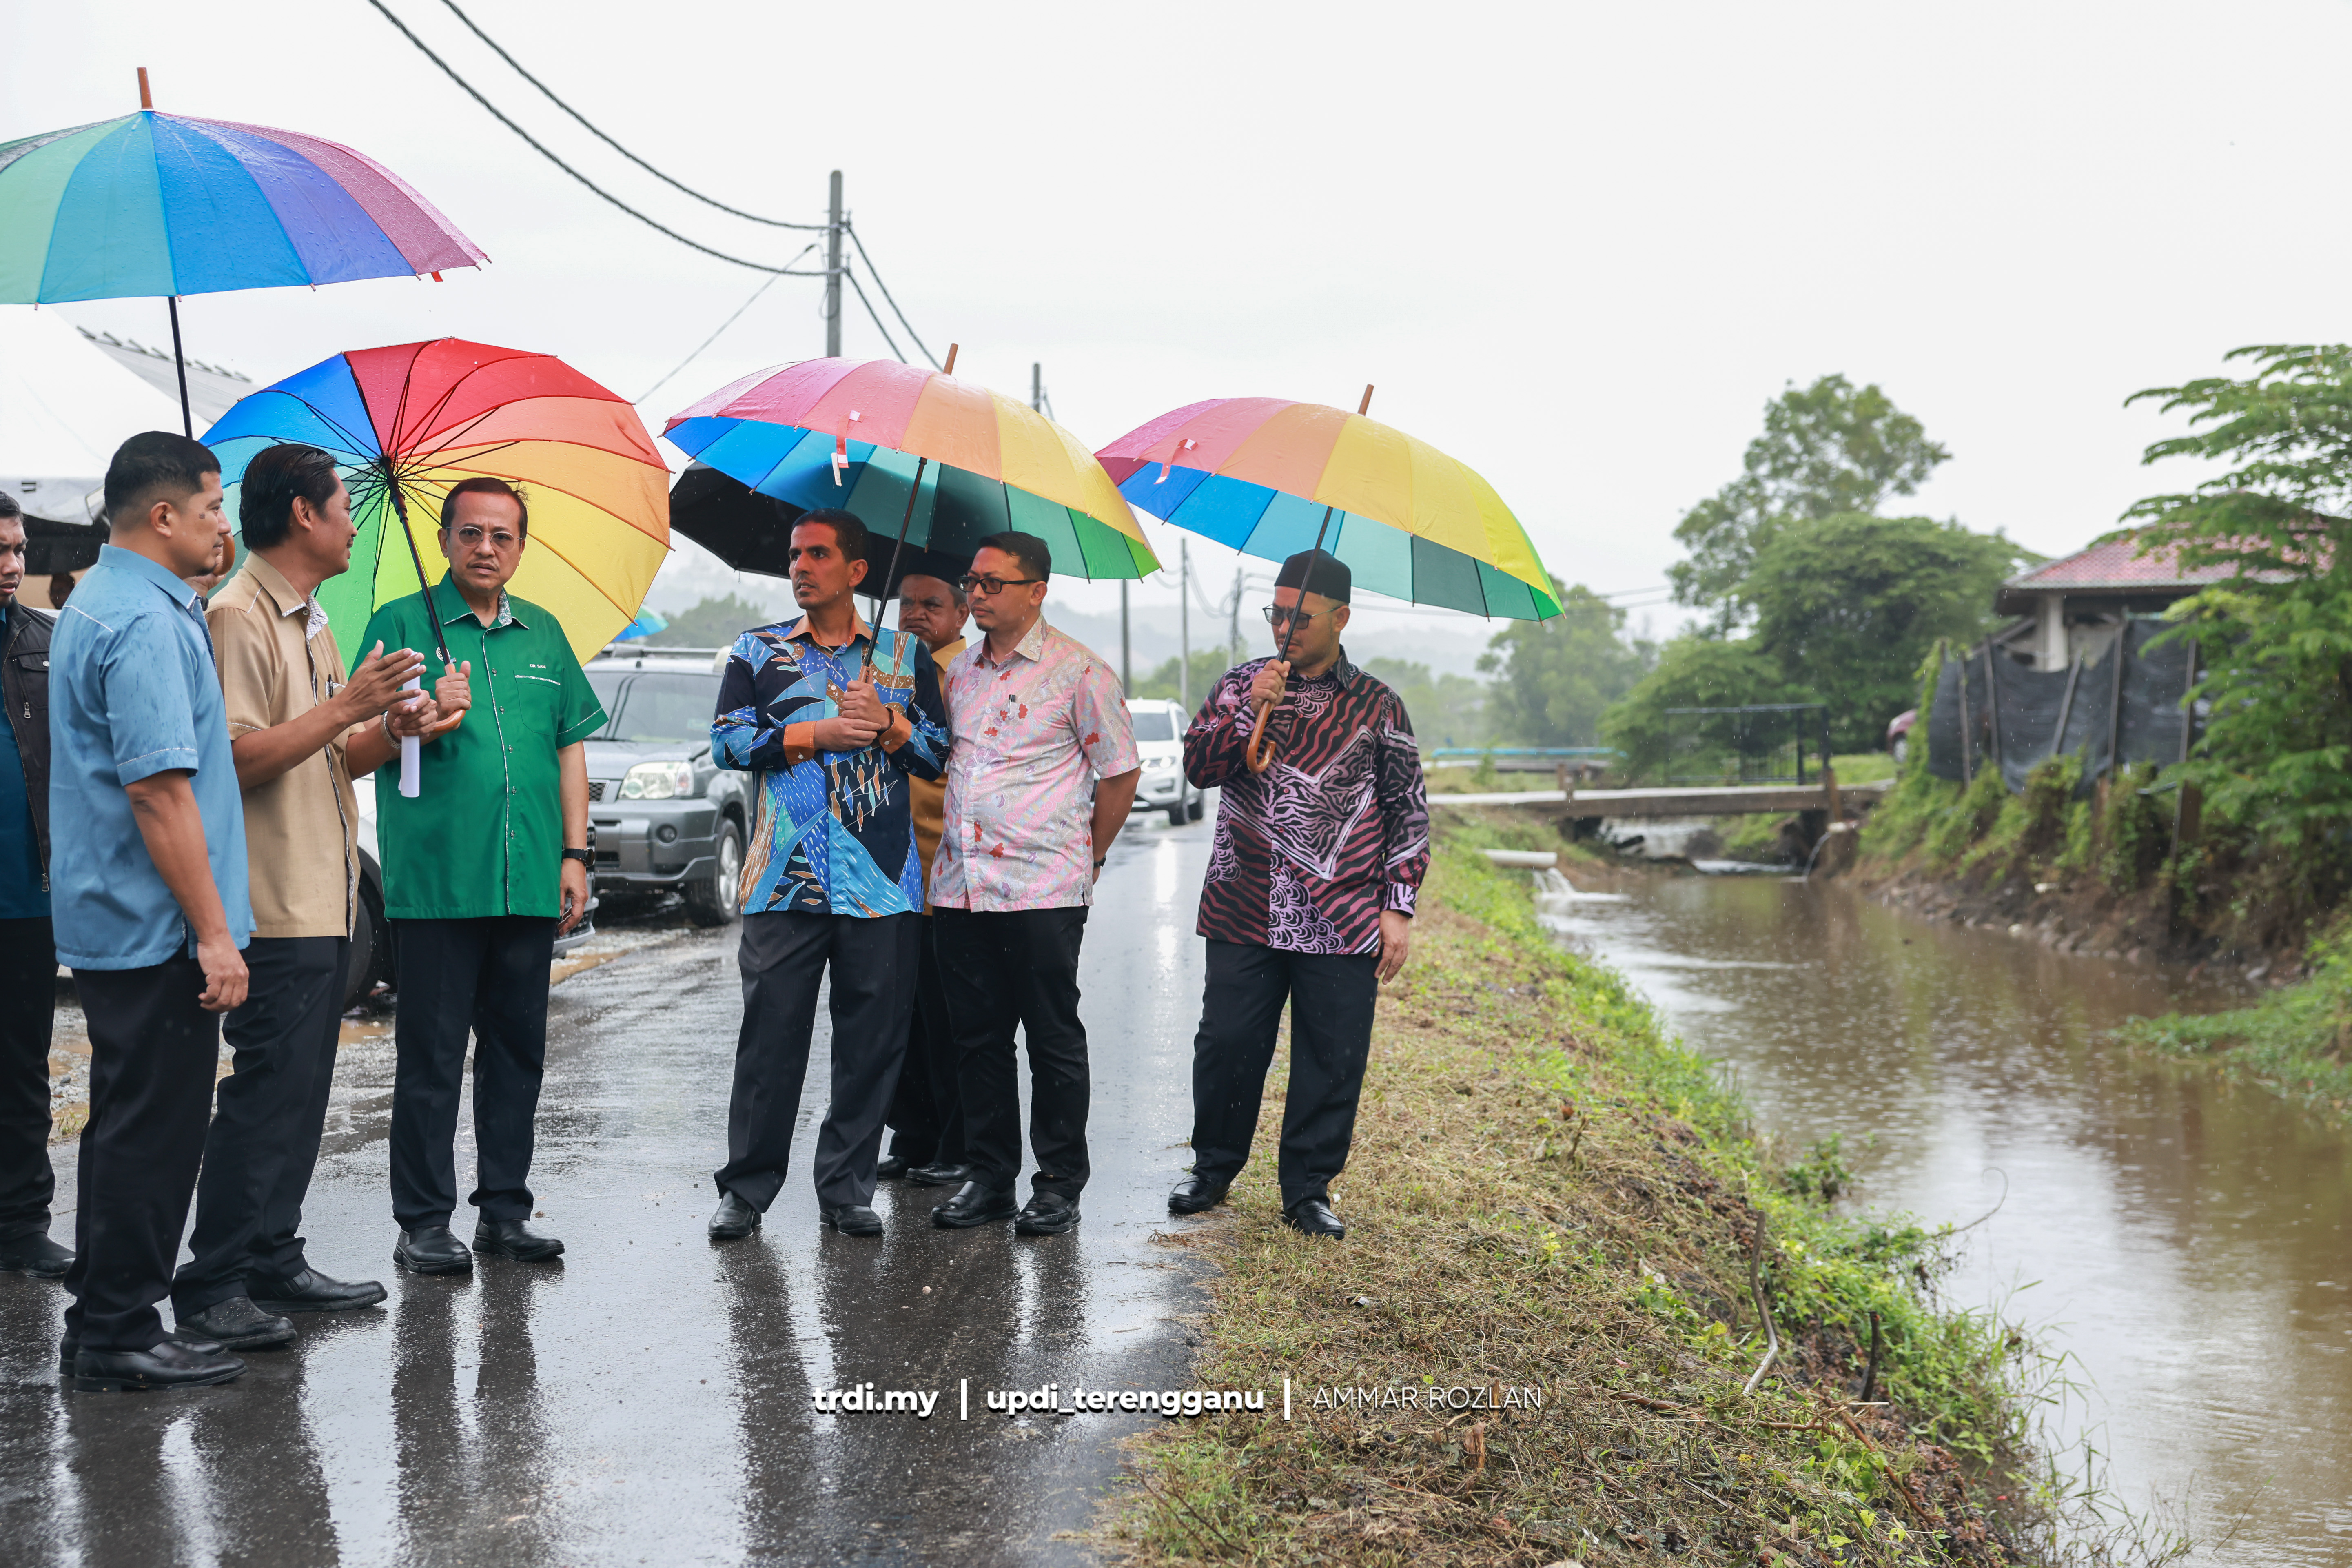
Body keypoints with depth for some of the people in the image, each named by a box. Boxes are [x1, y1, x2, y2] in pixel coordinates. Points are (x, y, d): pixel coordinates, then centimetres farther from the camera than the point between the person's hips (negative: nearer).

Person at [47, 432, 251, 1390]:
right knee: (153, 1132, -3)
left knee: (127, 1123, 16)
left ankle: (99, 1320, 23)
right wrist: (214, 932, -21)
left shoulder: (92, 605, 15)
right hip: (158, 926, -11)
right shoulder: (145, 622, -18)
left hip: (109, 919, 11)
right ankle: (120, 1337, 4)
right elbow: (158, 790, -23)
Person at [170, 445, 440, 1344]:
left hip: (326, 904, 10)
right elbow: (238, 761, -21)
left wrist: (390, 732, 4)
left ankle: (274, 1262, 20)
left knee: (299, 1095, 12)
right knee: (265, 1095, -8)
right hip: (277, 908, -10)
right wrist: (346, 707, -21)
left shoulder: (310, 621, 19)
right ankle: (209, 1287, -2)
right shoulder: (239, 617, -12)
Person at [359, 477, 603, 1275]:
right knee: (431, 1054, -1)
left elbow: (570, 751, 17)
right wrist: (425, 722, -22)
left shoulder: (544, 634, 16)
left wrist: (575, 854, 9)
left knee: (519, 1051, 9)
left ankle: (505, 1209, 19)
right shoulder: (402, 624, 3)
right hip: (434, 880, -4)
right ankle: (423, 1222, 7)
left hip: (530, 883, 4)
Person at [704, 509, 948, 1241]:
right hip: (785, 879, -1)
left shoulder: (905, 655, 13)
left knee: (872, 1040, 1)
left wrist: (884, 721, -8)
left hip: (882, 881, 1)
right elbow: (727, 741, 1)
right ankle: (746, 1189, 8)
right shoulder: (758, 651, 12)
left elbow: (939, 754, 10)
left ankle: (846, 1188, 11)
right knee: (770, 1036, -2)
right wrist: (818, 734, -7)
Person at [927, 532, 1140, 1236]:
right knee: (977, 1037, 9)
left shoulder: (1077, 671, -4)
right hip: (960, 885, 6)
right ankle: (989, 1177, 18)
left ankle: (1060, 1184, 10)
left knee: (1054, 1039, 1)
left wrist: (1084, 859, 3)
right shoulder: (961, 670, 14)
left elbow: (1119, 774, 0)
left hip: (1041, 889, -6)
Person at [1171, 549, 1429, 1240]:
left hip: (1342, 923, -1)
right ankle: (1213, 1169, 23)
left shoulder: (1376, 707, 7)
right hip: (1244, 915, 1)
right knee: (1227, 1046, 3)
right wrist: (1250, 709, -14)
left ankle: (1308, 1190, 15)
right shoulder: (1241, 685, 10)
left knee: (1331, 1060, 1)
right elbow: (1199, 767, 0)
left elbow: (1408, 813, 8)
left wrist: (1398, 908, 2)